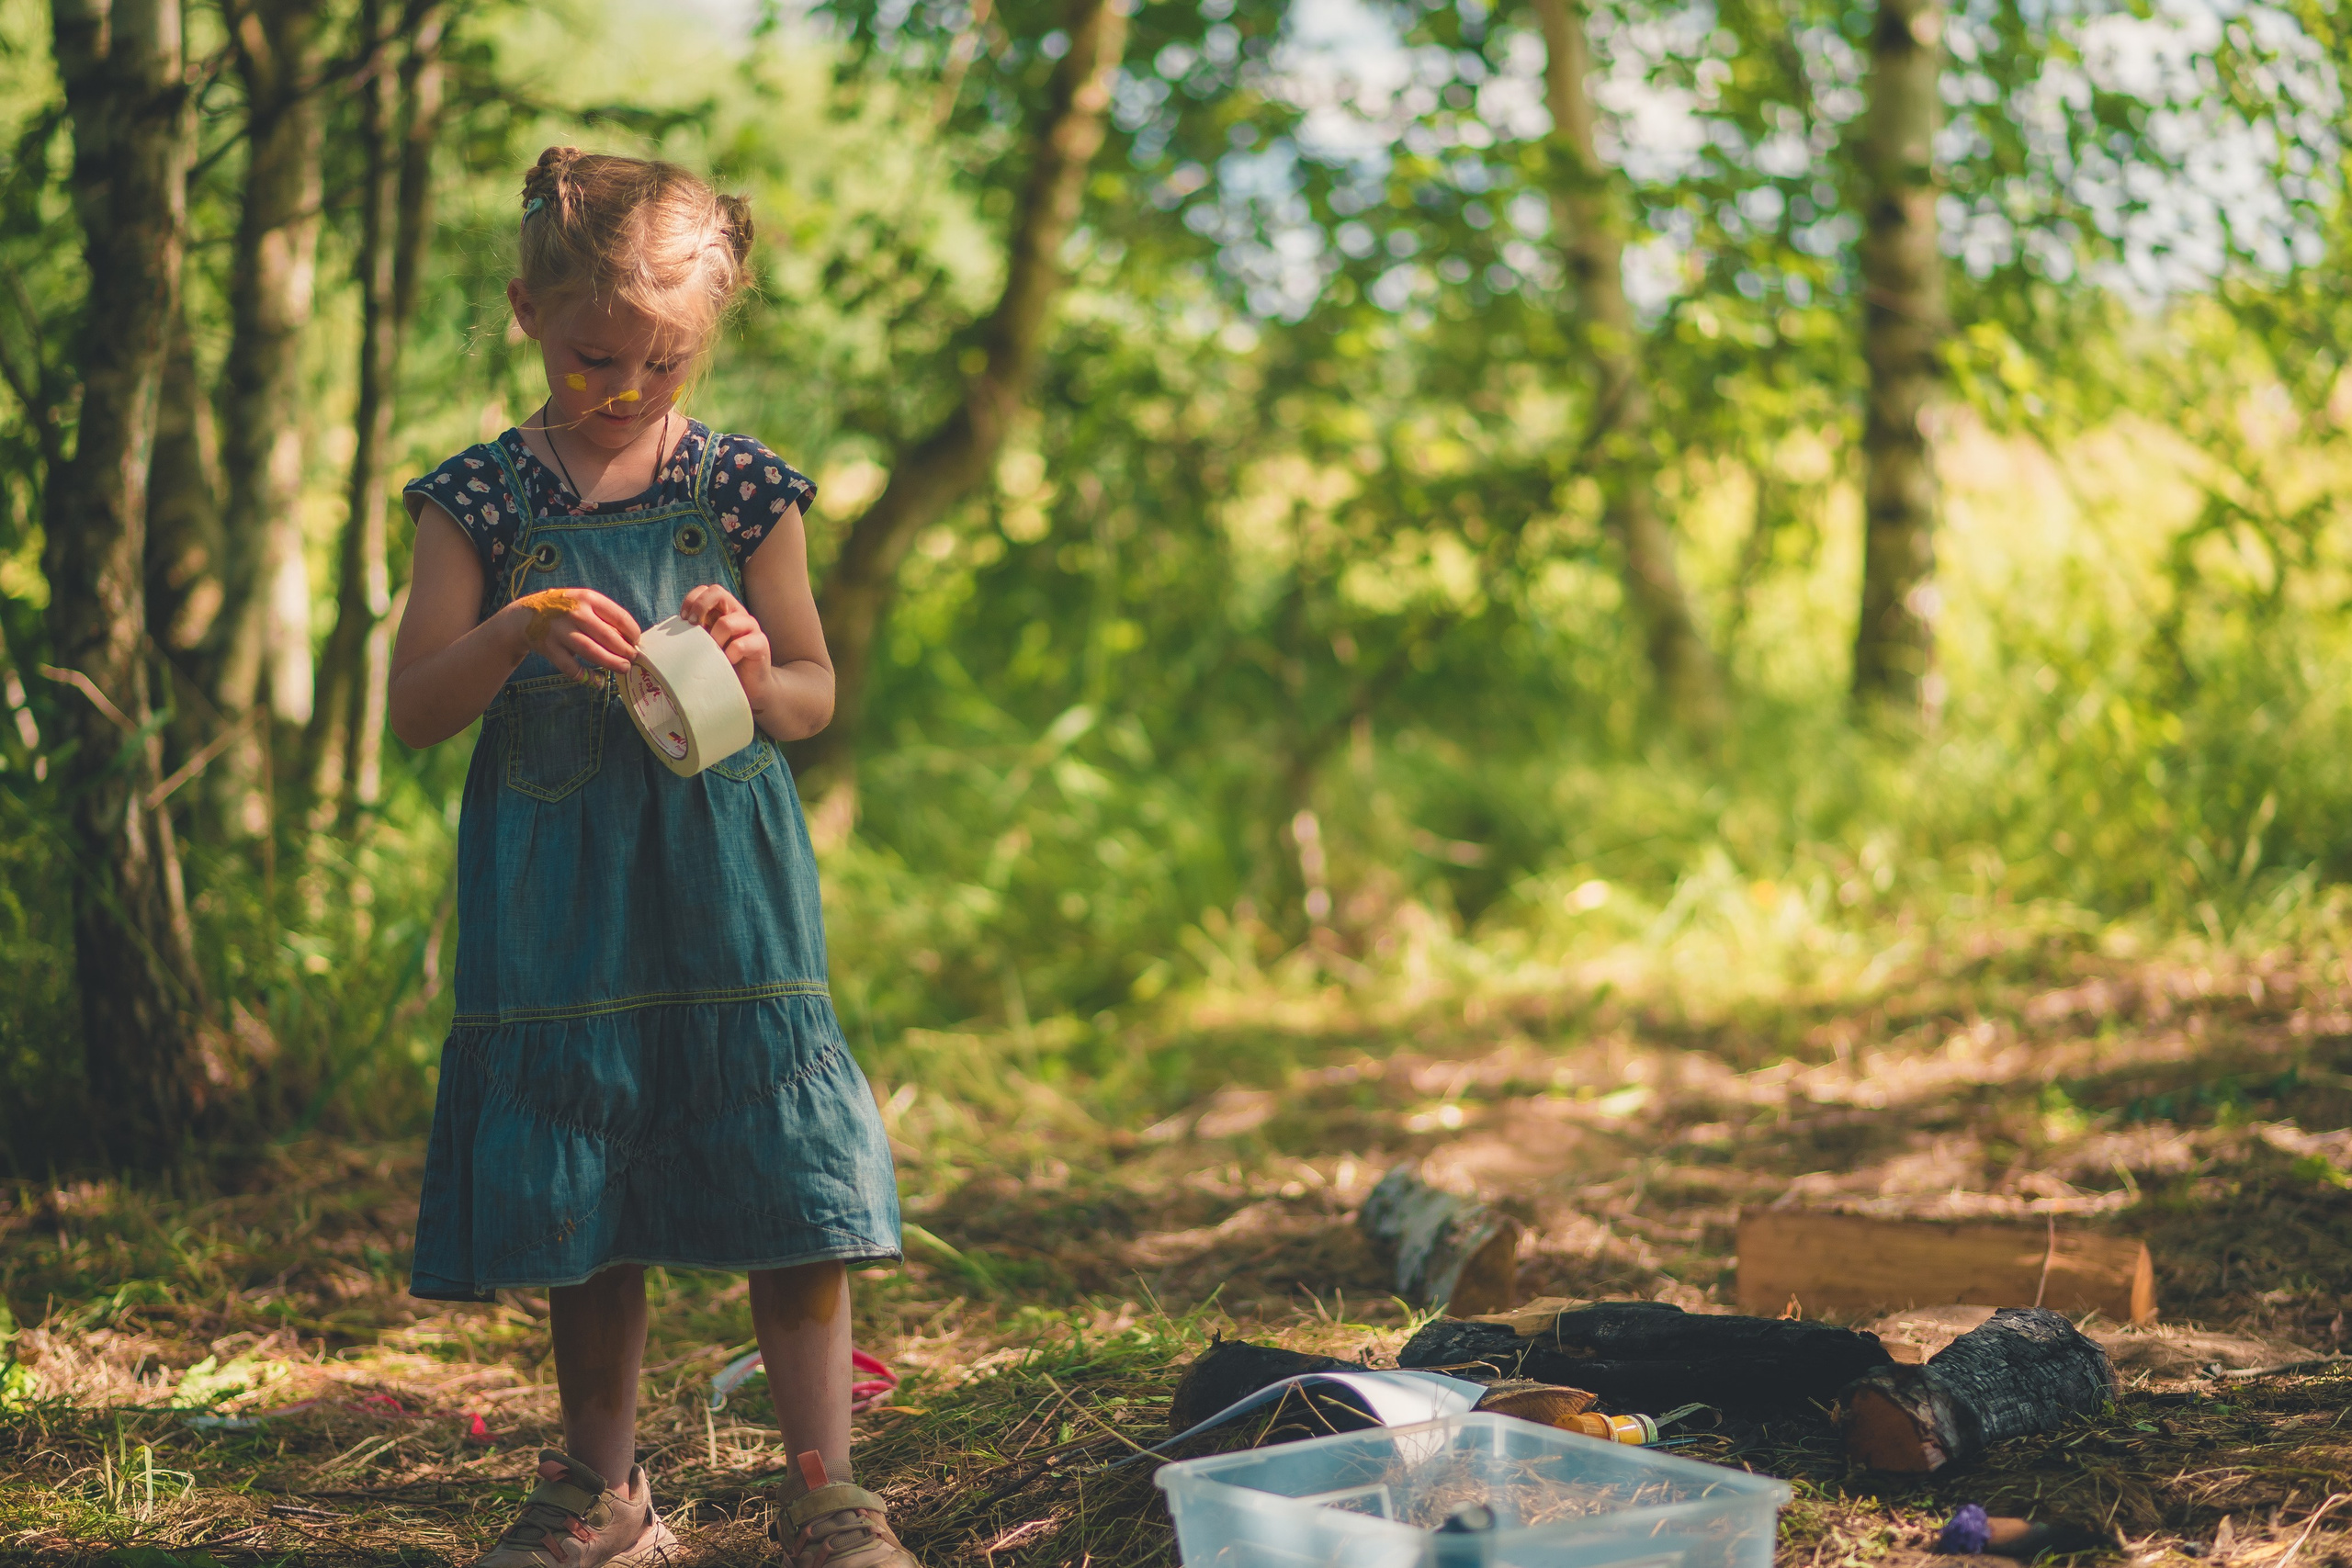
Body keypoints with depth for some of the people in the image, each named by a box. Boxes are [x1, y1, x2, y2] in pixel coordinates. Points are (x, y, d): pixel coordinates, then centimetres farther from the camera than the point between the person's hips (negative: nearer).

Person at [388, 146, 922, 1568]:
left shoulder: (744, 489, 3)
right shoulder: (481, 498, 3)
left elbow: (817, 696, 9)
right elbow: (414, 711, 0)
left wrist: (757, 680, -14)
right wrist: (518, 631, -18)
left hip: (727, 883, -1)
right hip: (555, 901, 1)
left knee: (788, 1183, -5)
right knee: (583, 1200, 8)